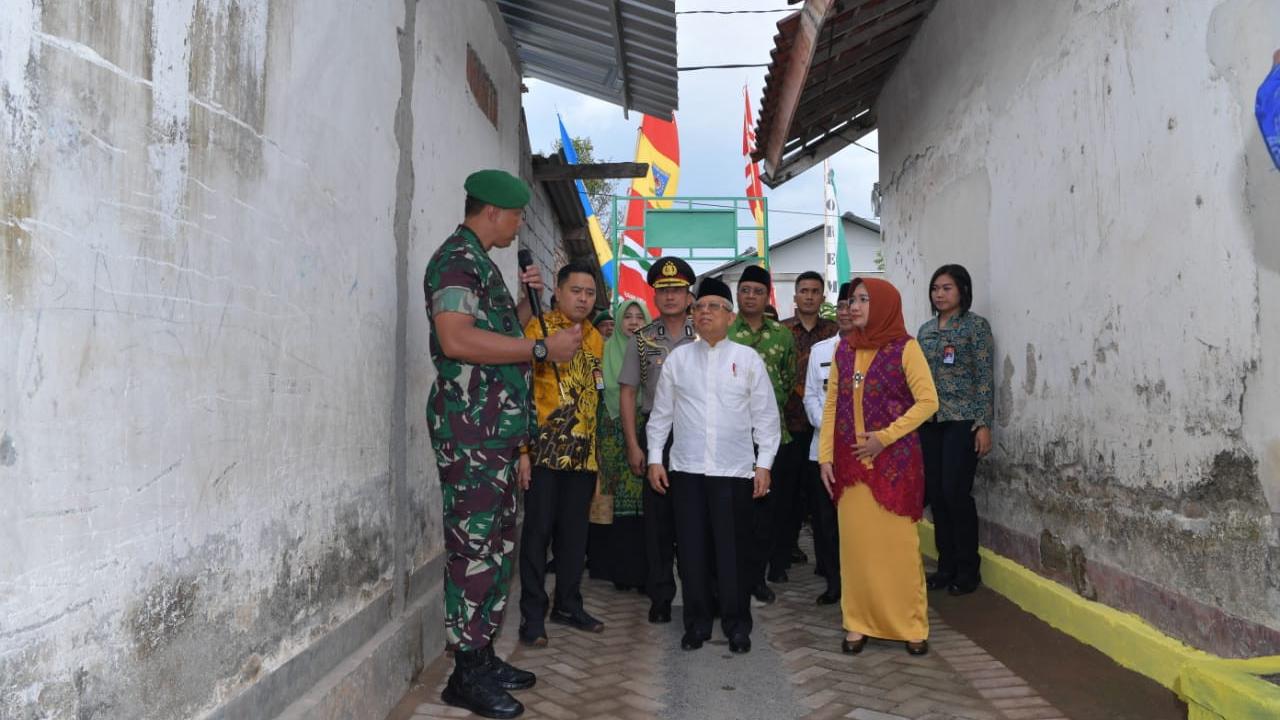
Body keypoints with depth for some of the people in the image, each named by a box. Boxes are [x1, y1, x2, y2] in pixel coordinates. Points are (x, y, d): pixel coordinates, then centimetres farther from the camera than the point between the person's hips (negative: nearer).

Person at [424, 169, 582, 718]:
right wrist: (544, 348, -19)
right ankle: (467, 674, 4)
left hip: (498, 427, 10)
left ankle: (483, 656, 23)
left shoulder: (480, 263, 22)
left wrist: (526, 301, 14)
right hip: (469, 427, -10)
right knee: (473, 546, -5)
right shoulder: (456, 259, -9)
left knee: (498, 544, 13)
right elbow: (456, 340, -23)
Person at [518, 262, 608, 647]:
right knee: (538, 531, 1)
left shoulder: (596, 338, 14)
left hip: (583, 453, 6)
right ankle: (533, 616, 10)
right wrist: (523, 449, -16)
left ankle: (568, 605, 26)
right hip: (545, 451, -6)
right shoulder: (538, 328, -5)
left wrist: (597, 450, 16)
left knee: (575, 531, 13)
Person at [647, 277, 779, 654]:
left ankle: (737, 625, 19)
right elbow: (661, 413, 11)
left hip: (734, 470, -1)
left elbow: (766, 416, 4)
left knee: (733, 550, 4)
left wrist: (764, 464, -1)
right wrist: (655, 457, 5)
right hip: (686, 468, 2)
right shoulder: (677, 359, 7)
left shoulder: (748, 359, 3)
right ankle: (696, 623, 21)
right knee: (691, 549, 7)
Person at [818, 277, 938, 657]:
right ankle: (859, 622, 18)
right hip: (850, 463, 4)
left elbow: (928, 401, -10)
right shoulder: (844, 348, 8)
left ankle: (911, 624, 16)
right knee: (856, 542, 7)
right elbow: (831, 405, 8)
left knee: (898, 543, 3)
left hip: (894, 462, -4)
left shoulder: (904, 348, -6)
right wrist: (826, 456, 2)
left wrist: (884, 437, -16)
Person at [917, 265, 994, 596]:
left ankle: (967, 570, 7)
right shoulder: (925, 330, 14)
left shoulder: (976, 325, -3)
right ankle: (946, 566, 17)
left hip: (962, 421, -5)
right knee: (935, 495, 6)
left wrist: (984, 424, -13)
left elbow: (985, 378, -8)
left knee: (956, 494, -7)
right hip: (929, 423, 6)